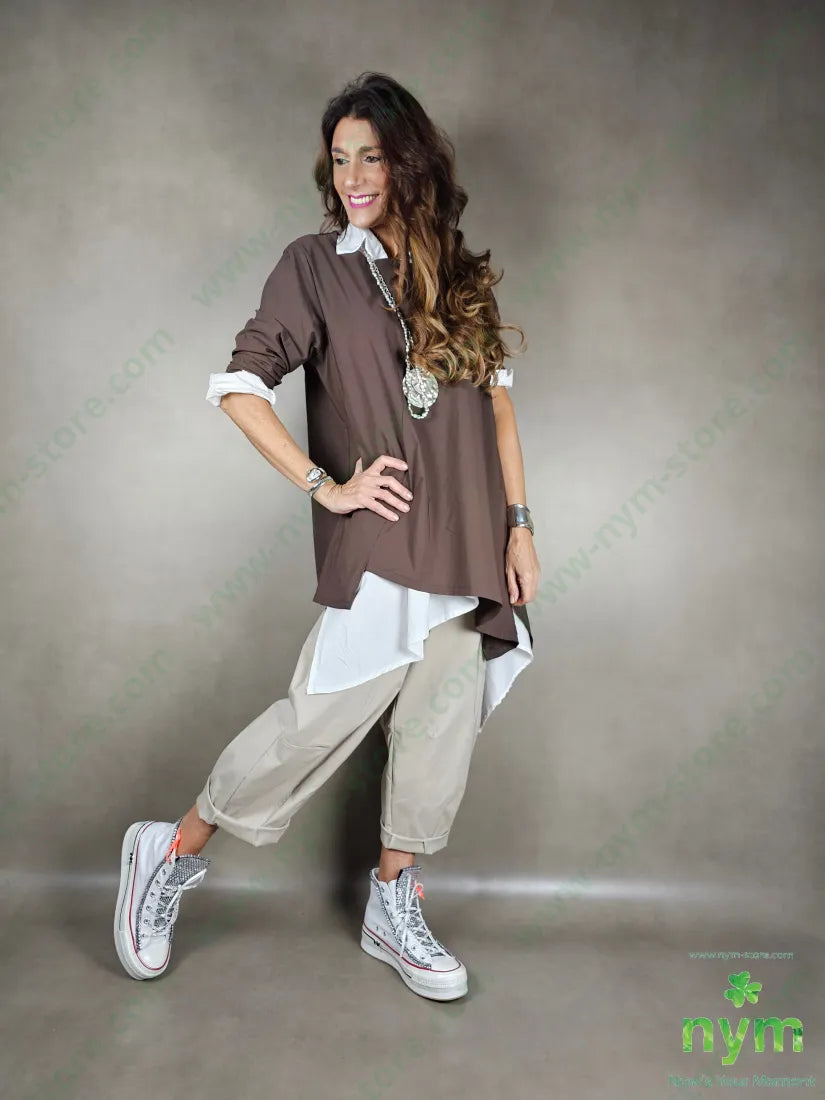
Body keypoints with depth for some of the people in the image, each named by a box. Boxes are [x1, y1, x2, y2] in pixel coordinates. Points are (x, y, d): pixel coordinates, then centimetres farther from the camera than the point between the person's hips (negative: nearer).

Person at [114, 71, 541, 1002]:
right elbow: (238, 385, -6)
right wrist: (326, 487, -12)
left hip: (469, 552, 5)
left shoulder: (459, 274, 13)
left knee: (440, 731, 8)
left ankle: (392, 908, 28)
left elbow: (497, 400, 13)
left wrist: (518, 523, 8)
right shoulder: (315, 264, 1)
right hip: (378, 541, -5)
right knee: (325, 716, -5)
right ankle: (172, 854, 20)